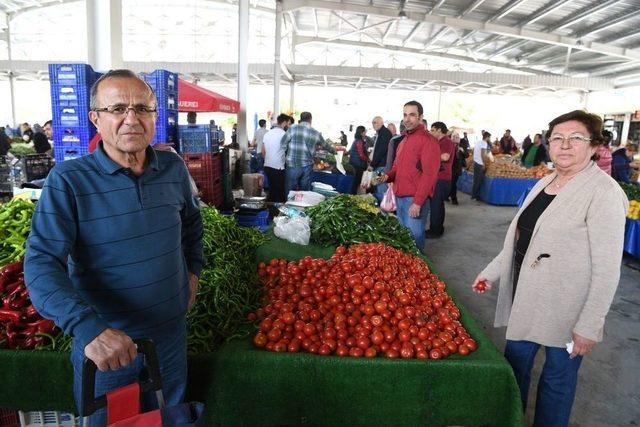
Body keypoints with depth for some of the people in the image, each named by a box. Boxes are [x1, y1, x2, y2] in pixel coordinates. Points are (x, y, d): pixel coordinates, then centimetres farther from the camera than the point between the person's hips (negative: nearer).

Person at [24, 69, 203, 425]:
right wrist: (88, 327, -36)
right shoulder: (68, 181, -18)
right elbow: (42, 263, -24)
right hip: (103, 341, -3)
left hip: (172, 329, 4)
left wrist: (193, 269, 10)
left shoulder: (174, 168, -3)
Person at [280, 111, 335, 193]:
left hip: (292, 166, -2)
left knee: (290, 192, 5)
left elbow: (283, 145, -6)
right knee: (305, 192, 12)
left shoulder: (293, 129, -4)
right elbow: (325, 145, 23)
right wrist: (334, 150, 43)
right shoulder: (316, 133, 7)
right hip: (307, 167, 3)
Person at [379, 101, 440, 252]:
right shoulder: (404, 140, 17)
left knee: (414, 238, -1)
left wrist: (417, 202, -20)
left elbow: (429, 174, -17)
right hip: (399, 197, 8)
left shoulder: (427, 140, -10)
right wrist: (388, 176, 4)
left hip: (415, 200, -8)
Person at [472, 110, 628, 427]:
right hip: (527, 296, 7)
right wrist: (492, 271, 15)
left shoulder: (604, 192, -16)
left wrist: (590, 326, -18)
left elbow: (607, 268, -18)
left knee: (558, 377, 10)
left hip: (565, 310, -7)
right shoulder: (544, 184, 7)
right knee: (515, 360, 19)